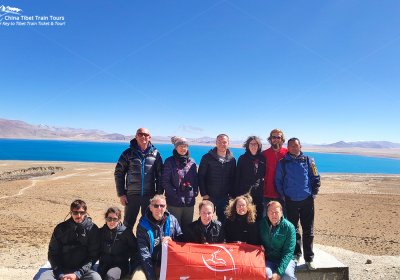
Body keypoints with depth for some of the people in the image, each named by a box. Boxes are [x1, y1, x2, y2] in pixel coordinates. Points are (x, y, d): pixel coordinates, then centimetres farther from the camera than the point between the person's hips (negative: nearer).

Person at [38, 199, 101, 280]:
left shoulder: (92, 229, -2)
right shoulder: (60, 228, 4)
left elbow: (93, 255, -4)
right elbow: (53, 253, 4)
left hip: (82, 270, -2)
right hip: (61, 270, 2)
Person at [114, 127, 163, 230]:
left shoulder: (155, 154, 2)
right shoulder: (128, 153, -1)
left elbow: (160, 175, 3)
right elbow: (118, 173, 2)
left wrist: (159, 194, -2)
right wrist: (121, 194, -3)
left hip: (150, 196, 1)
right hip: (131, 195, -1)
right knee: (128, 224, 9)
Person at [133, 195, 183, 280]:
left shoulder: (172, 220, 0)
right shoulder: (143, 225, -7)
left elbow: (181, 239, 10)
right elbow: (144, 253, -11)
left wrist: (171, 241, -12)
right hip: (150, 264, -1)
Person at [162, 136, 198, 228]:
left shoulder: (192, 162, 10)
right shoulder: (169, 162, -2)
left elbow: (195, 179, 14)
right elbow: (165, 181, -6)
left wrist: (195, 191, 1)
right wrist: (174, 194, -13)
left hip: (190, 201, 4)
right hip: (174, 201, -3)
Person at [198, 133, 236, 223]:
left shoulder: (232, 160, 3)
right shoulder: (207, 158, -5)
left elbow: (233, 179, 8)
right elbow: (201, 176, -5)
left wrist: (231, 194, 1)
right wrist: (204, 193, -10)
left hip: (225, 197, 2)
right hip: (209, 196, -2)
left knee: (223, 220, 9)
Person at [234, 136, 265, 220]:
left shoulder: (262, 159, 6)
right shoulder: (242, 158, 1)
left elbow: (265, 174, 10)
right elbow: (237, 176, -1)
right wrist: (236, 193, -4)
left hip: (259, 193, 2)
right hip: (244, 192, -2)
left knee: (258, 216, 7)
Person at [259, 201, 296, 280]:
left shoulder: (289, 227, -9)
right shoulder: (261, 225, -3)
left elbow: (288, 252, -12)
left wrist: (279, 272, -21)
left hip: (284, 259, 0)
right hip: (267, 259, 0)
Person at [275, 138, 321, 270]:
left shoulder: (308, 161, 5)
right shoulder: (283, 163, 2)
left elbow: (316, 178, 9)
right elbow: (278, 181, 6)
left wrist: (313, 193, 2)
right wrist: (283, 196, 0)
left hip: (307, 200, 0)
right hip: (290, 201, 0)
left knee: (308, 230, 5)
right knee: (293, 229, 9)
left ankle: (309, 258, 15)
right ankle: (296, 254, 23)